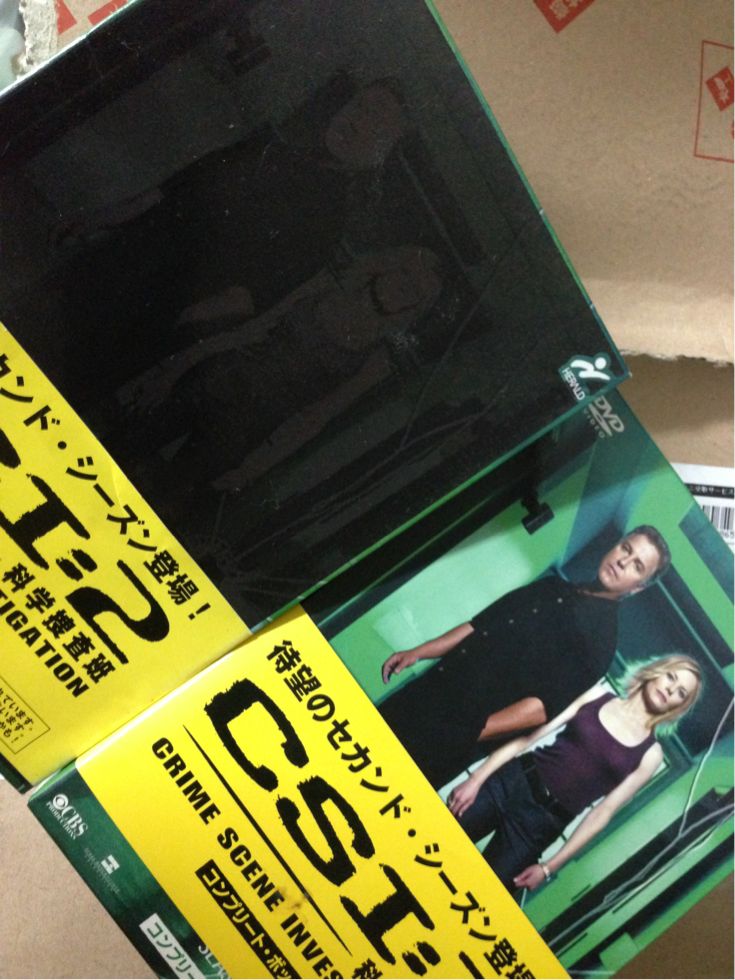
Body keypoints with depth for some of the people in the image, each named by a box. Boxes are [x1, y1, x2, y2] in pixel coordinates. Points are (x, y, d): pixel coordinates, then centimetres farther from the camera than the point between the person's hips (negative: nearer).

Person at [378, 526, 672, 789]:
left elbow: (545, 705, -16)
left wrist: (471, 733, -20)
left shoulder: (600, 636, -9)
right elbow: (481, 624, 17)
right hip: (431, 689, 7)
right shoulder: (553, 587, 14)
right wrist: (418, 653, 8)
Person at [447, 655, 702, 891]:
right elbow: (529, 736, 1)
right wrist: (475, 780, -7)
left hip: (545, 819, -1)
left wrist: (549, 867, -6)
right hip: (513, 780, 1)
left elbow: (603, 812, -1)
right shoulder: (599, 696, 6)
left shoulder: (650, 754, 2)